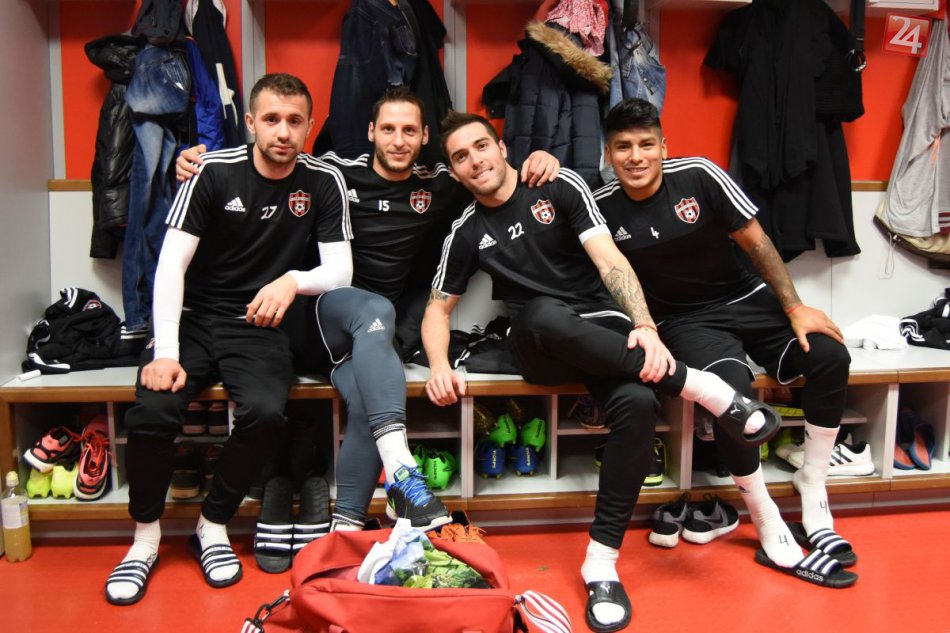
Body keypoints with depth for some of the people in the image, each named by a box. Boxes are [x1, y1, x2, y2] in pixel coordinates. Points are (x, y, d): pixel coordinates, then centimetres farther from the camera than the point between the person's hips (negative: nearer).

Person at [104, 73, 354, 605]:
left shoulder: (323, 182, -1)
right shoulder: (214, 172, -4)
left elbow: (341, 270, -2)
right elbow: (171, 264, -8)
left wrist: (294, 280, -24)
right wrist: (166, 351, -19)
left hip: (259, 326, 0)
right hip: (194, 317, 0)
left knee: (265, 412, -29)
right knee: (151, 412, -25)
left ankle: (213, 526, -1)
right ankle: (146, 538, 3)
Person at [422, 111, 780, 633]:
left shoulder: (559, 187, 3)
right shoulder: (467, 231, 10)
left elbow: (609, 259, -7)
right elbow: (438, 308, 15)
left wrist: (644, 325, -24)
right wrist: (439, 366, -6)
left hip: (603, 328, 0)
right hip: (541, 348, 1)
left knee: (637, 404, -34)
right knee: (544, 314, -39)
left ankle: (600, 564, -23)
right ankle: (709, 392, -29)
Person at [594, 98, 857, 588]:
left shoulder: (699, 176, -8)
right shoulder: (602, 207, -8)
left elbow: (756, 242, -2)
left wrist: (794, 307, -6)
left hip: (746, 297, 3)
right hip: (685, 321, -2)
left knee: (829, 356, -22)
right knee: (732, 388, -34)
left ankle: (813, 500, -2)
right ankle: (773, 535, -14)